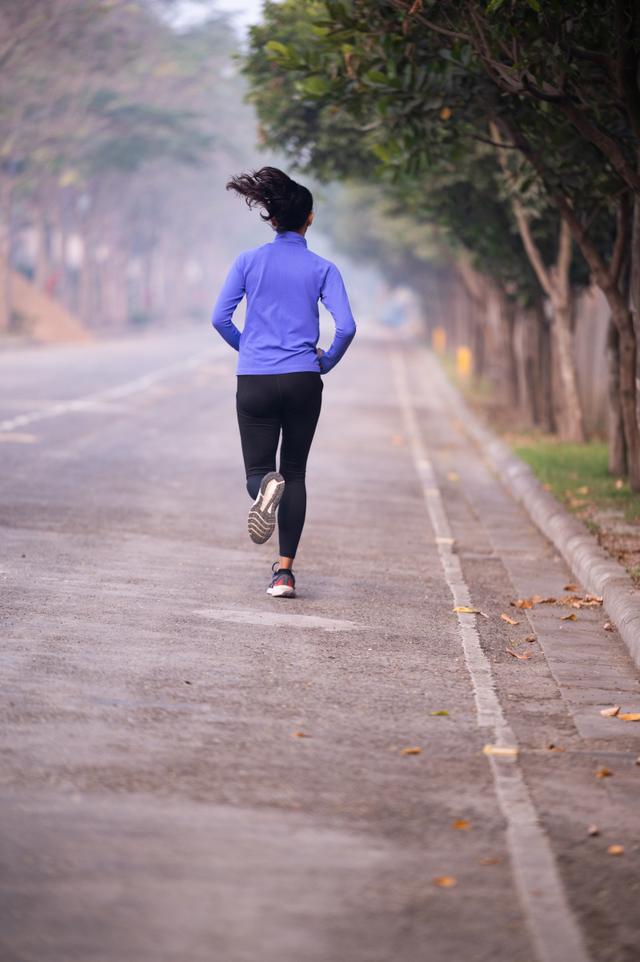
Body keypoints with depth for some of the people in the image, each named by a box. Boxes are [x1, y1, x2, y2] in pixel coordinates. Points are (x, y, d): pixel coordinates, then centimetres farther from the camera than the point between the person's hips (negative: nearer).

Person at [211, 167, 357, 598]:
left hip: (255, 381, 0)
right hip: (303, 381, 0)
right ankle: (285, 571, 3)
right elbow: (346, 327, -10)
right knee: (295, 473, 12)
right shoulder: (322, 268, 0)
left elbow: (220, 317, -3)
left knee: (258, 470, 9)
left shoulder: (249, 261, 2)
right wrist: (326, 362, 9)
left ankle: (265, 486, -31)